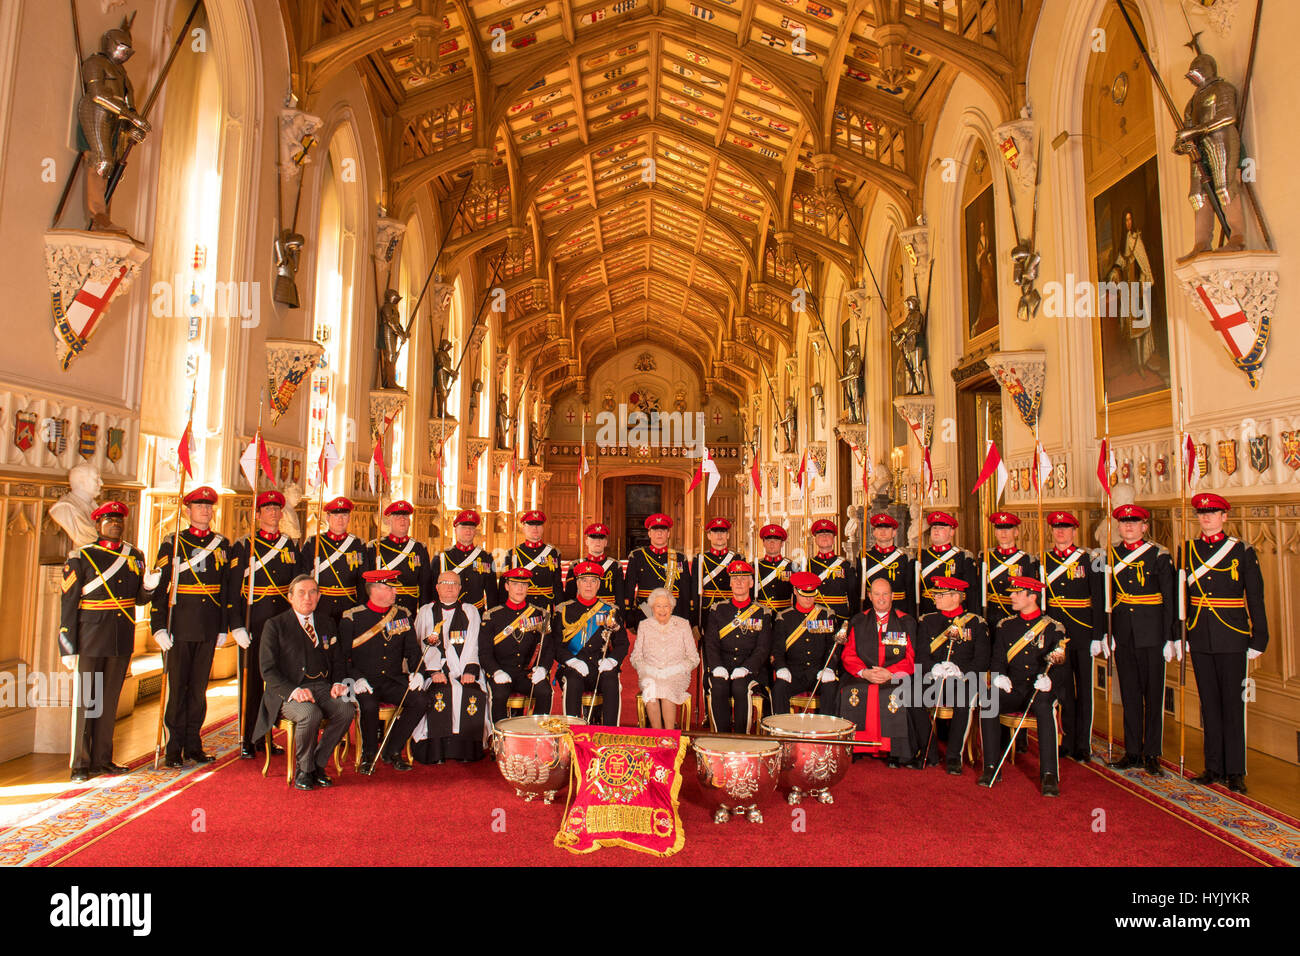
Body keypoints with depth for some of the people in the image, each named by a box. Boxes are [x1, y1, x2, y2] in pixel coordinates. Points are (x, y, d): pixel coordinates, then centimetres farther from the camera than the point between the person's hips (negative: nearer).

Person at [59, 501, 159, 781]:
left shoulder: (135, 555, 9)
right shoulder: (81, 557, -4)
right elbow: (68, 604, -5)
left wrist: (149, 586, -9)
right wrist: (68, 647, -8)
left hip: (123, 640, 4)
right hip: (91, 639, -4)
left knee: (110, 700, 12)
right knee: (85, 700, 1)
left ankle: (102, 759, 21)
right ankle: (81, 764, 11)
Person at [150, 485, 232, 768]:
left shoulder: (223, 545, 9)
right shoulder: (172, 543, 2)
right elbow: (159, 587, -3)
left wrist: (224, 627, 7)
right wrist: (159, 626, -10)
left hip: (209, 628, 3)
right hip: (180, 625, -2)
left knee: (199, 686, 9)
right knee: (177, 687, 2)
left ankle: (193, 745, 18)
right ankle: (174, 749, 10)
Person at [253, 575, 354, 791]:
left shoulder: (326, 624, 18)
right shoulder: (275, 625, 4)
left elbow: (337, 661, 22)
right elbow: (268, 669, -4)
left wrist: (337, 683, 0)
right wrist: (293, 690, -20)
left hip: (322, 686, 4)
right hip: (287, 692, -4)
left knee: (346, 710, -26)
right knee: (310, 714, -34)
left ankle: (318, 764, -6)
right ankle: (303, 770, -7)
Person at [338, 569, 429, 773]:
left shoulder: (402, 615, 11)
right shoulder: (352, 618, -1)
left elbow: (413, 649, 13)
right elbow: (342, 655, -3)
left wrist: (416, 672, -6)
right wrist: (356, 678, -19)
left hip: (394, 680, 4)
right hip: (365, 682, -3)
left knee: (420, 701, -21)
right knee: (369, 705, -34)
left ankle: (392, 751, -2)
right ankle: (369, 754, -4)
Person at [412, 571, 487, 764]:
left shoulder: (471, 611, 14)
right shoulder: (426, 612, 14)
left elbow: (472, 644, 4)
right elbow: (424, 645, 3)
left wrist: (469, 670, -11)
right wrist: (433, 671, -12)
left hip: (464, 670, 1)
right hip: (437, 670, 0)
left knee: (474, 693, -27)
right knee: (440, 693, -29)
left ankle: (467, 750, -14)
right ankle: (436, 751, -19)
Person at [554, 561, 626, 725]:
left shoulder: (610, 610, 13)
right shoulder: (564, 610, 9)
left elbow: (622, 643, 10)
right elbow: (555, 645, 3)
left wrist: (611, 660, -10)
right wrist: (572, 661, -15)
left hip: (601, 668, 1)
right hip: (574, 668, -1)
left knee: (612, 681, -30)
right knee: (573, 681, -33)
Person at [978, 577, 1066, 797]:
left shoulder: (1053, 628, 6)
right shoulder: (1005, 625, 14)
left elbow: (1060, 663, 0)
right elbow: (997, 659, 11)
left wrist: (1048, 678, -21)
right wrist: (1000, 676, -11)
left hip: (1039, 690, -2)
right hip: (1012, 690, 2)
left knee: (1043, 706, -37)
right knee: (988, 702, -29)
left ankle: (1049, 774, -32)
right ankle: (991, 767, -21)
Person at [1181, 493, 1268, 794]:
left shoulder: (1242, 551, 0)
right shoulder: (1187, 550, 7)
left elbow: (1255, 598, 0)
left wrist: (1259, 639, -3)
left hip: (1232, 638, -3)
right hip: (1199, 638, 3)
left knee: (1233, 702, 2)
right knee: (1209, 702, 10)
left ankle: (1235, 771, 11)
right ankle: (1214, 767, 19)